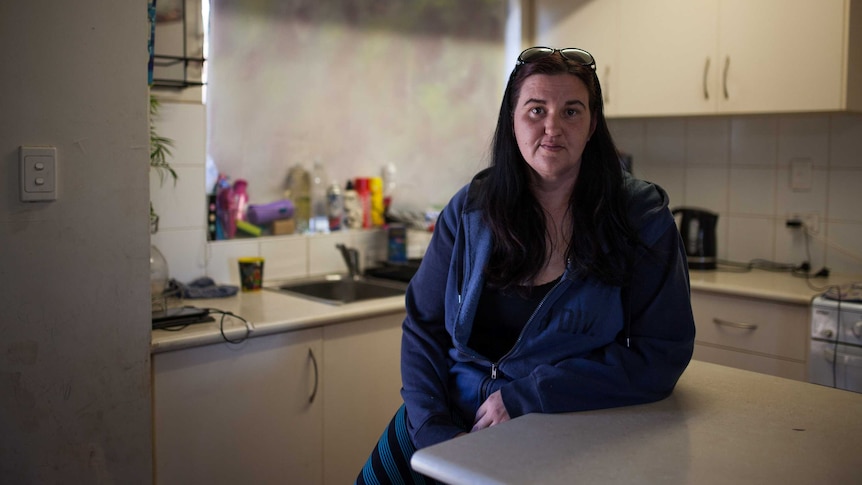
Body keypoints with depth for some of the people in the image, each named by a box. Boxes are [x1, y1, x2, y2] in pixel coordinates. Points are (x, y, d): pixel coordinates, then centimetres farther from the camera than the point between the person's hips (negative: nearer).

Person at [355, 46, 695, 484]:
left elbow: (662, 356, -11)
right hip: (447, 422, 3)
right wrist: (435, 430, -12)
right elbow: (423, 328, 3)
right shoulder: (469, 209, 1)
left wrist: (524, 398, -16)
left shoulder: (640, 217, -7)